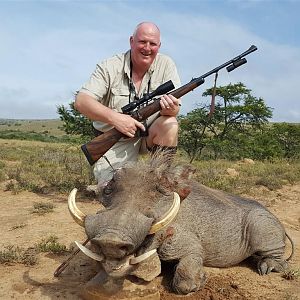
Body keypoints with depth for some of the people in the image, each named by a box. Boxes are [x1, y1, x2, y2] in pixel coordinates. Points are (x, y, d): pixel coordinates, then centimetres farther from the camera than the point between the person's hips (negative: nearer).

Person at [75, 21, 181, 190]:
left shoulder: (166, 64, -5)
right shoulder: (109, 67, -10)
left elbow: (175, 109, -9)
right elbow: (81, 102, -19)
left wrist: (170, 108, -36)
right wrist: (115, 118, -36)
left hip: (151, 134, 2)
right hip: (115, 140, -1)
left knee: (170, 124, -29)